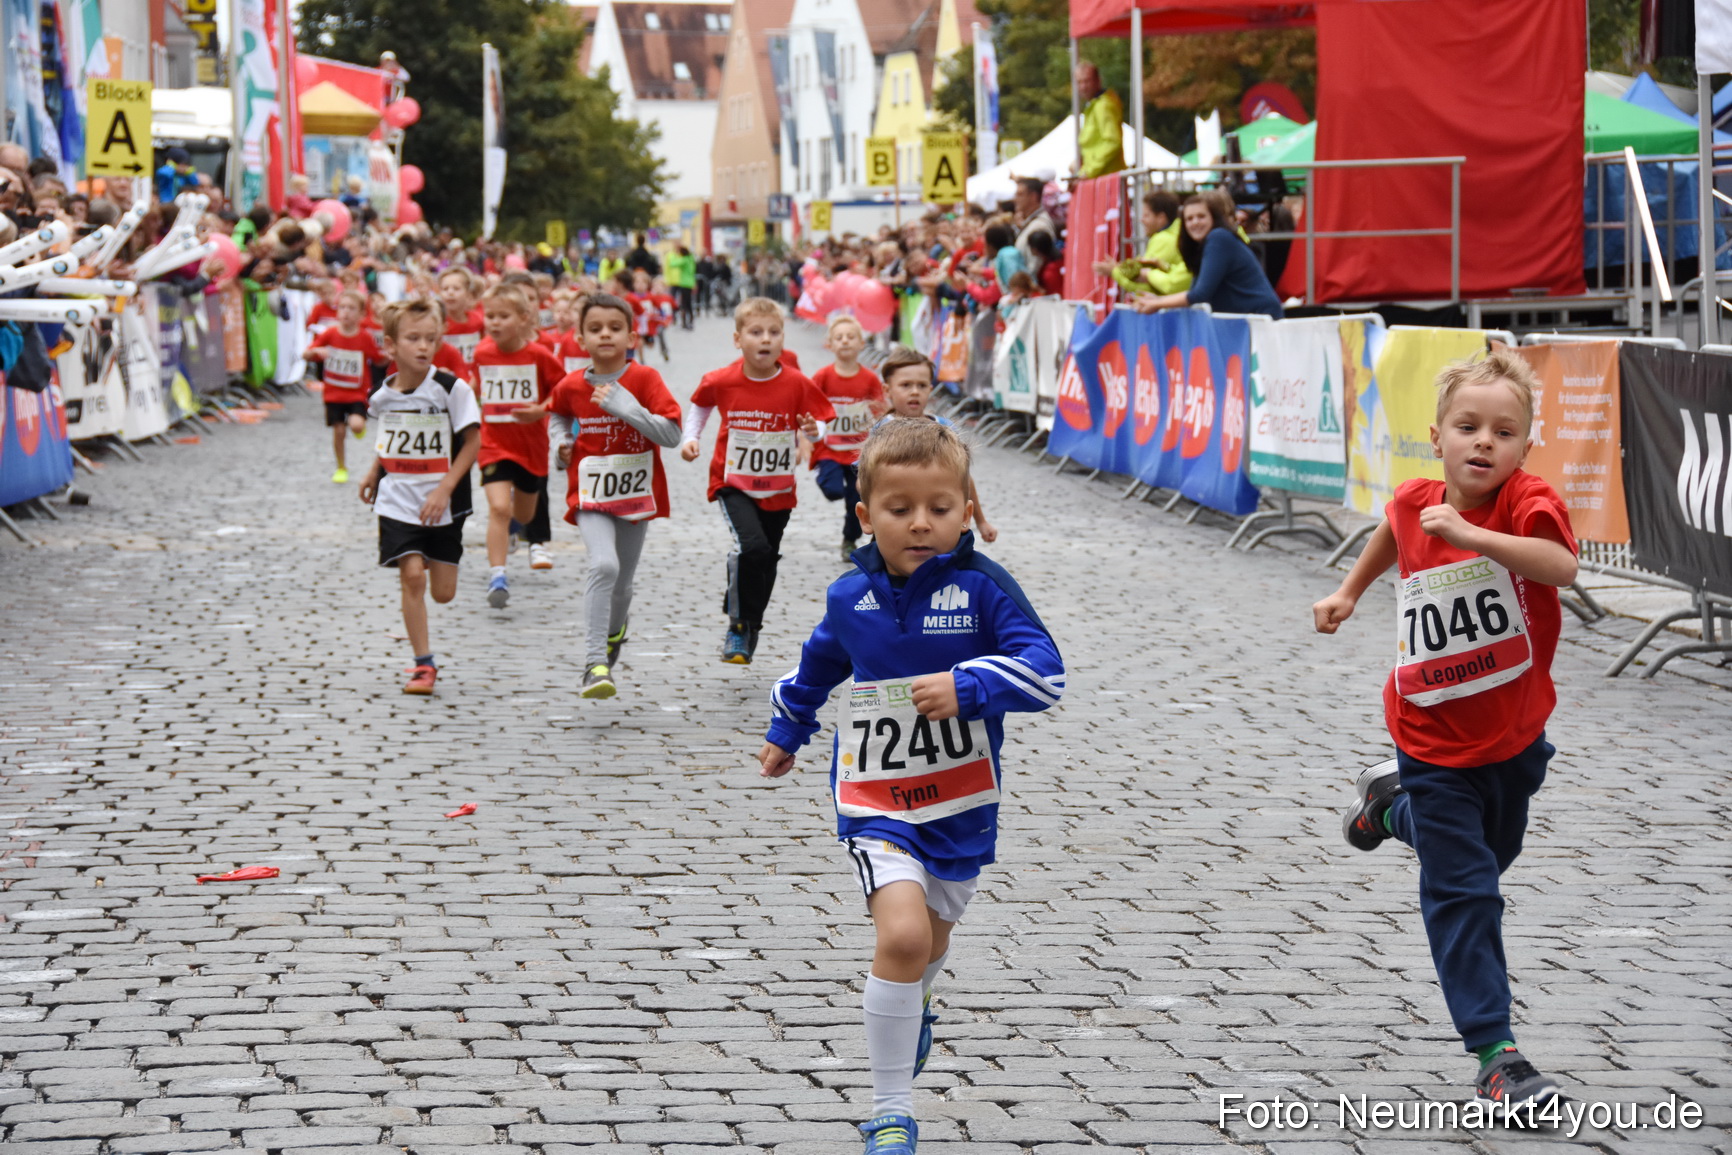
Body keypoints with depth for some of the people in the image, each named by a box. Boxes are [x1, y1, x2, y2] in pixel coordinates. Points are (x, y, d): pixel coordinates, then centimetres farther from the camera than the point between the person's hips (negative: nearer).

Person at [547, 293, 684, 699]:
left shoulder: (645, 380, -9)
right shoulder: (572, 386, -2)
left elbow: (671, 435, -18)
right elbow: (557, 412, 23)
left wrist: (626, 406, -26)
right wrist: (561, 440, 4)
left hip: (636, 494, 1)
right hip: (590, 495, -1)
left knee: (621, 584, 13)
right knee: (604, 565, -26)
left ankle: (615, 628, 50)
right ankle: (595, 663, -28)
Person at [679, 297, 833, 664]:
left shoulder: (796, 385, -10)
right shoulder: (721, 382, -10)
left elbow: (818, 427, -2)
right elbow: (700, 404, 12)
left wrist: (814, 431, -24)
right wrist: (690, 438, 2)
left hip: (778, 489, 2)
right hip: (733, 483, -2)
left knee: (766, 561, 13)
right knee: (752, 547, -24)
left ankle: (750, 628, 35)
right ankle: (739, 625, -7)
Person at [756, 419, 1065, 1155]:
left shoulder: (983, 588, -13)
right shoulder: (850, 598, -4)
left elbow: (1044, 673, -20)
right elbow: (817, 666, 18)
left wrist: (965, 687, -35)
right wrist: (786, 732, 32)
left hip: (962, 803, 1)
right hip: (874, 801, -1)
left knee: (929, 945, 21)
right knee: (902, 936, -22)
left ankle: (909, 1012, 61)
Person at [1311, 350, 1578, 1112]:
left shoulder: (1527, 503, -22)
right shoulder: (1415, 504, -11)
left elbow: (1561, 566, -44)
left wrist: (1471, 534, -52)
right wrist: (1350, 591, 22)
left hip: (1516, 734, 1)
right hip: (1434, 740, -1)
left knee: (1491, 853, 27)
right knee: (1462, 894, -5)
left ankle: (1392, 803, 56)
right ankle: (1495, 1052, 0)